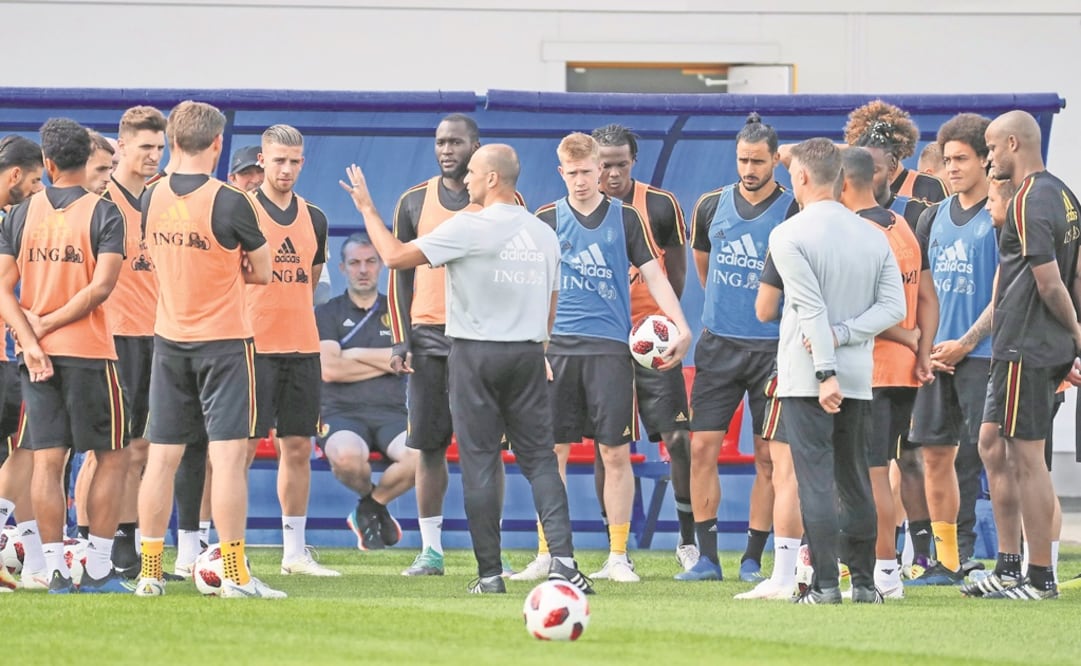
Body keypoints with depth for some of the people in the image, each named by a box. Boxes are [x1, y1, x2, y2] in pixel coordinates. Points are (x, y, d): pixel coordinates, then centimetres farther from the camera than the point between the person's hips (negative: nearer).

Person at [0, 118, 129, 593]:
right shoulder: (103, 213, -5)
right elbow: (100, 287, -14)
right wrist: (46, 324, -7)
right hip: (88, 352, -3)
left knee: (47, 460, 4)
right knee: (112, 457, 7)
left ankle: (55, 570, 1)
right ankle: (98, 570, 2)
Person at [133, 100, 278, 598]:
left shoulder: (152, 198, 1)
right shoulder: (229, 202, -15)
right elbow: (262, 273, -4)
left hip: (169, 340, 5)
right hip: (223, 340, -5)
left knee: (162, 457, 8)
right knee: (228, 455, -5)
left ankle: (149, 571, 10)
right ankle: (235, 573, -8)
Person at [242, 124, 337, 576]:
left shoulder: (314, 218, 13)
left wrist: (293, 320, 14)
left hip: (302, 348, 5)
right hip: (254, 347, -5)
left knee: (298, 447, 7)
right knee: (243, 446, -5)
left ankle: (295, 551, 13)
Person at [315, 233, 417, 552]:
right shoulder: (328, 314, 10)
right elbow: (329, 369, -5)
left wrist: (355, 354, -4)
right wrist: (386, 362, -2)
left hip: (391, 414, 2)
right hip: (343, 413, -2)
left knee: (421, 455, -34)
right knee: (346, 456, -39)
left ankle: (373, 506, 0)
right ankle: (367, 496, 2)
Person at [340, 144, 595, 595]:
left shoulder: (468, 228, -10)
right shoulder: (544, 235, 10)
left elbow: (395, 256, -8)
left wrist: (367, 209, 4)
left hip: (475, 354, -4)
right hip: (527, 355, 4)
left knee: (479, 464, 0)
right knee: (540, 460, 4)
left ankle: (490, 572, 0)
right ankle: (562, 558, -11)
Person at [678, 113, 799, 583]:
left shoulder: (794, 213, -6)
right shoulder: (711, 206, 6)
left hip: (772, 347, -3)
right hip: (719, 345, 3)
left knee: (769, 456, 0)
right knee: (702, 446, -3)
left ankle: (753, 559, 8)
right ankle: (708, 557, 3)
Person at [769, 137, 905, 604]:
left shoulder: (788, 236, -8)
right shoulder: (873, 236, 9)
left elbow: (812, 310, -15)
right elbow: (894, 306, 2)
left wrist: (824, 372, -16)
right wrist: (842, 336, -4)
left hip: (807, 377, -5)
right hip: (858, 376, 5)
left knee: (816, 479, -5)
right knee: (855, 480, 13)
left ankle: (825, 583, -10)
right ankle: (865, 582, 14)